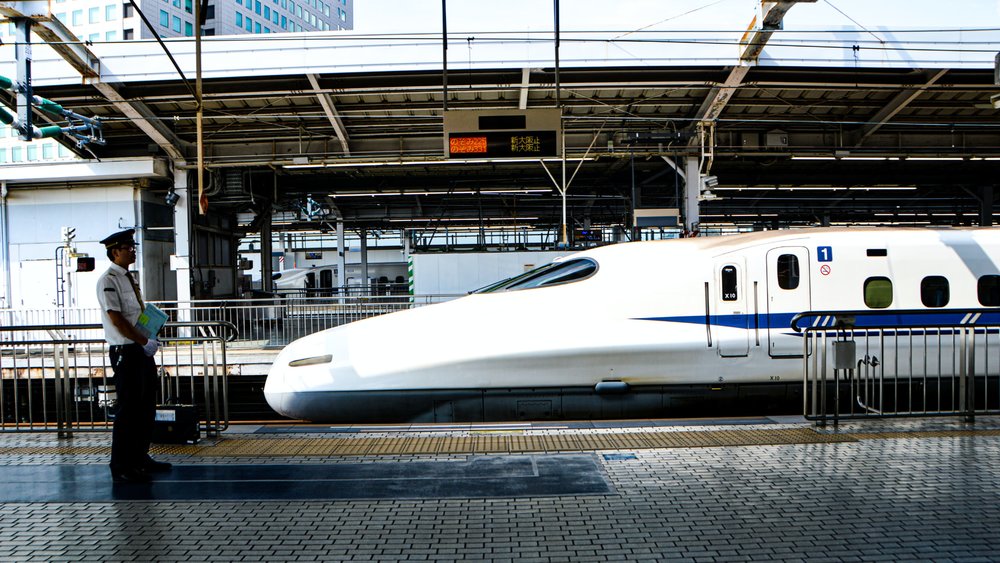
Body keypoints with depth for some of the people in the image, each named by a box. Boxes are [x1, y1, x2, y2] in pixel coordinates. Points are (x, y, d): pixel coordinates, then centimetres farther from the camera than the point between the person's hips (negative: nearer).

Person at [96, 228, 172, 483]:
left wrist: (150, 340, 7)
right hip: (125, 351, -9)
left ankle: (140, 458, 27)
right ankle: (121, 468, 3)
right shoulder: (108, 281, -12)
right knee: (128, 409, -5)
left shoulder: (128, 278, 15)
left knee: (146, 407, 15)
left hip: (143, 349, 9)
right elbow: (116, 319, -19)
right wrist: (144, 341, -17)